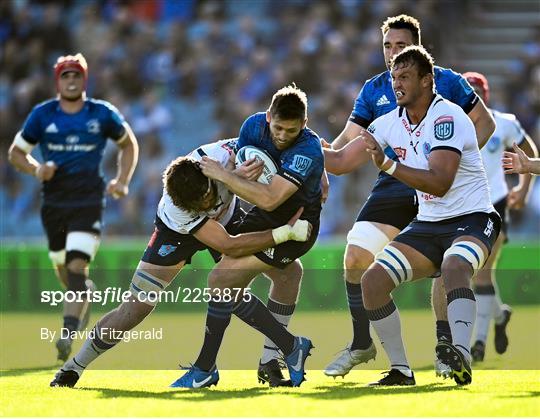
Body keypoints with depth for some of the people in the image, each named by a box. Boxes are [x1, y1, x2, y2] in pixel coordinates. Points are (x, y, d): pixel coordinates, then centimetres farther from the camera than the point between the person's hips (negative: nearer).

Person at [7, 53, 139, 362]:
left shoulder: (102, 114, 0)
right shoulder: (42, 115, 2)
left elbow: (129, 143, 16)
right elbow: (16, 152, 10)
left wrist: (123, 181, 2)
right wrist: (37, 169, -11)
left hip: (89, 201, -3)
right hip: (54, 203, 3)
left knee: (77, 267, -18)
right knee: (63, 267, 13)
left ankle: (68, 333, -22)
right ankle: (86, 293, 48)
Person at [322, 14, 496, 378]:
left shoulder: (446, 82, -2)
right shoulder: (373, 91, 6)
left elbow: (485, 122, 5)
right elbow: (348, 143, 6)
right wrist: (321, 153, -13)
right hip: (394, 185, 3)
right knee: (355, 258, -6)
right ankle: (362, 344, 9)